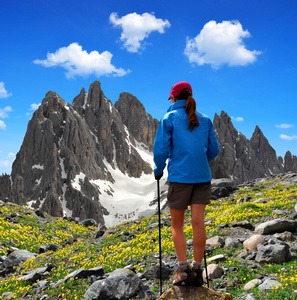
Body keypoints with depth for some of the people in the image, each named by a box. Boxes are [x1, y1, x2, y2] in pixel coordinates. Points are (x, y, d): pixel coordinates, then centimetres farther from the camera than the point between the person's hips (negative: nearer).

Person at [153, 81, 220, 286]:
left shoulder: (169, 118, -1)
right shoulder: (205, 120, 11)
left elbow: (161, 149, -6)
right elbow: (214, 149, 13)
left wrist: (158, 169, 10)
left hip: (179, 176, -3)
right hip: (202, 176, 3)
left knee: (177, 225, 7)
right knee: (198, 222, 3)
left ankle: (184, 269, 1)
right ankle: (197, 270, 7)